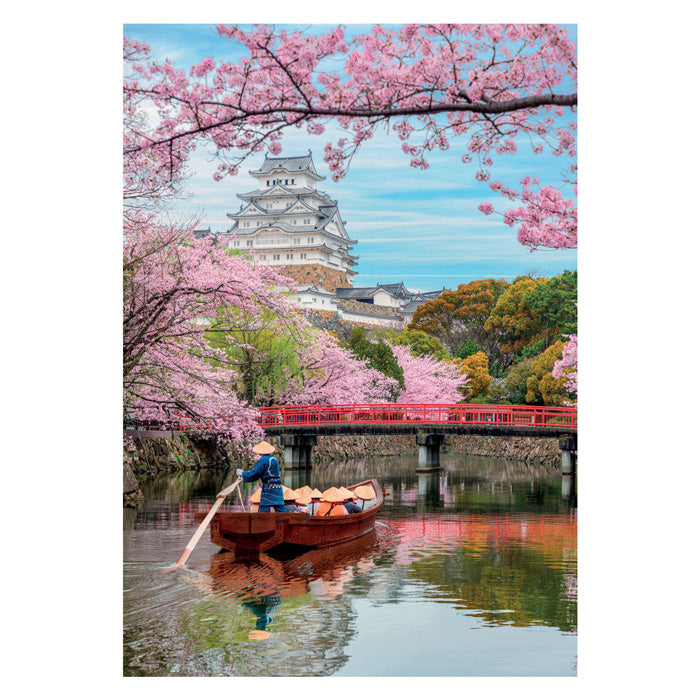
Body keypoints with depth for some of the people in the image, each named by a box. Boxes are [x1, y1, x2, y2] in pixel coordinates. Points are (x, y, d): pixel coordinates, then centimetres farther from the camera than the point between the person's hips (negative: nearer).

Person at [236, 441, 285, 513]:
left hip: (268, 486, -7)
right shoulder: (274, 459, 17)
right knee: (279, 509, 3)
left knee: (264, 509, -3)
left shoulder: (263, 460, -8)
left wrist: (242, 473, 6)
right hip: (278, 487, 7)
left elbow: (254, 473, -7)